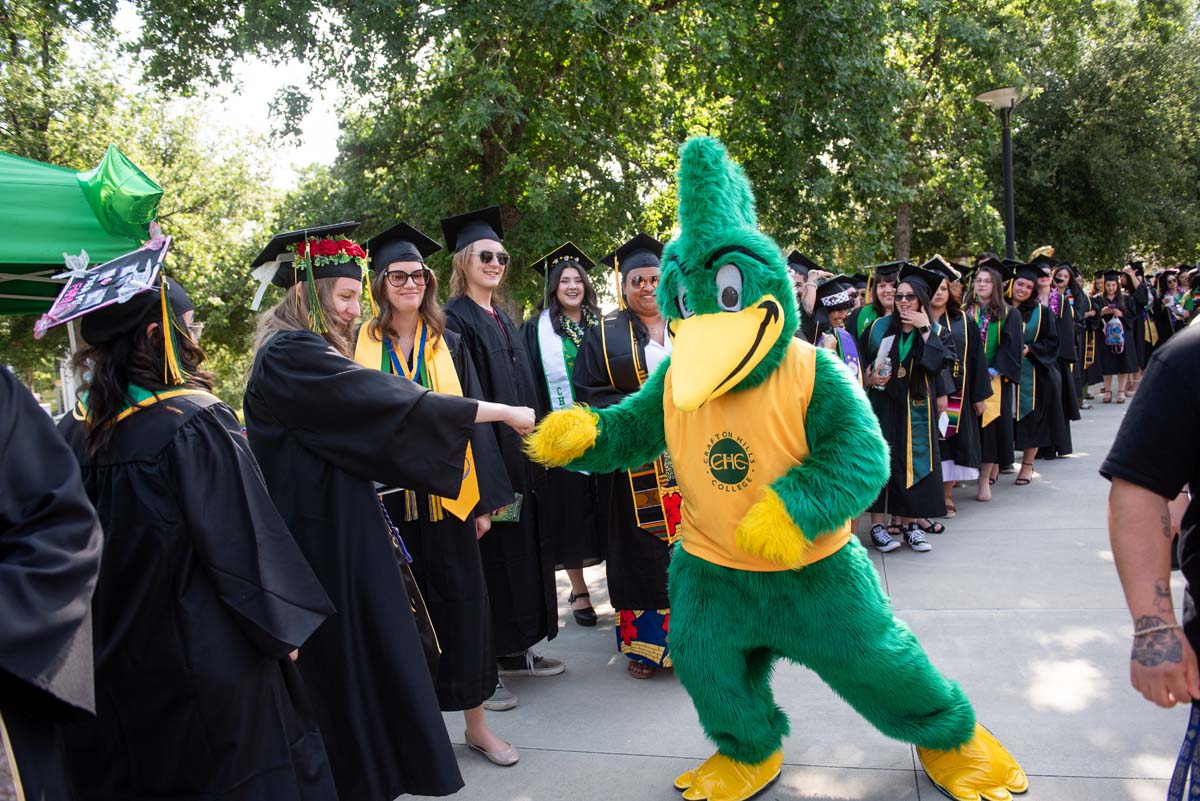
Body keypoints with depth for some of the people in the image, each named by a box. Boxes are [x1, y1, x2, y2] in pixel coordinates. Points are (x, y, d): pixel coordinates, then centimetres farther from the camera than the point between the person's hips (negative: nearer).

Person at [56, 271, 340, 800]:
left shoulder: (72, 433, -4)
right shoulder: (197, 423, -20)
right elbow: (246, 540, -17)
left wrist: (98, 639, 20)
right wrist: (282, 626, -4)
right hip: (205, 653, -5)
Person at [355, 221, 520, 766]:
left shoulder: (448, 346, 7)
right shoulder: (361, 346, 3)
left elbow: (472, 417, 6)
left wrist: (483, 499, 1)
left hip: (446, 493, 1)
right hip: (387, 495, -1)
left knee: (461, 602, 4)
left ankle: (475, 722, 17)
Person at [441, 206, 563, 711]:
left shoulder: (503, 320, 16)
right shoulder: (453, 320, -9)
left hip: (521, 457, 8)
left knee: (521, 550, 13)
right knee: (489, 555, -3)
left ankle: (515, 651, 25)